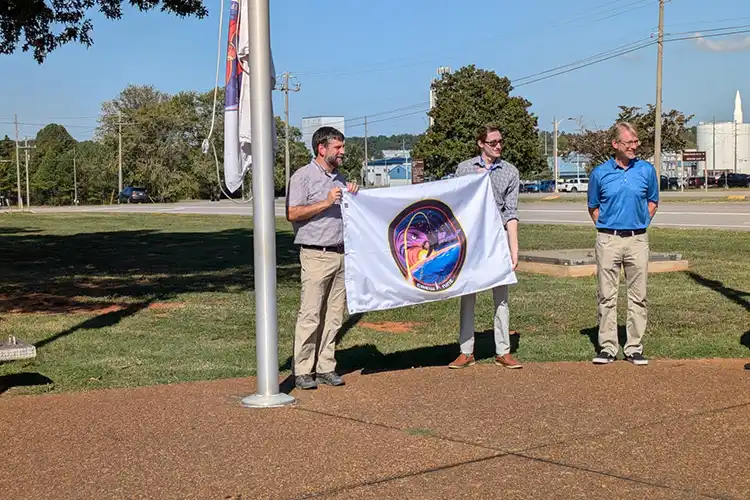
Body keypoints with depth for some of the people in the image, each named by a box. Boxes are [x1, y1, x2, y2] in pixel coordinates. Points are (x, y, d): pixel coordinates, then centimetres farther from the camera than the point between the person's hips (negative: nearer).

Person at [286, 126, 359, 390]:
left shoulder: (340, 178, 19)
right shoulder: (303, 176, -3)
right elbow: (292, 213, -12)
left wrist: (352, 196, 7)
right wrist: (325, 203, -16)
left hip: (341, 254, 7)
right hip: (316, 255, -7)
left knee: (334, 315, 6)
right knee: (310, 315, -7)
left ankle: (326, 367, 13)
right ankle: (302, 371, -1)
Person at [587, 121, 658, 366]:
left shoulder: (647, 170, 4)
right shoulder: (600, 173, 2)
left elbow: (652, 201, 17)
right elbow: (593, 206, 13)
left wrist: (640, 224, 6)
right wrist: (605, 229, 4)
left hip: (638, 239, 1)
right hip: (608, 240, -1)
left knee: (638, 296, 4)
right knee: (606, 297, 2)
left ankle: (634, 348, 11)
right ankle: (607, 347, 8)